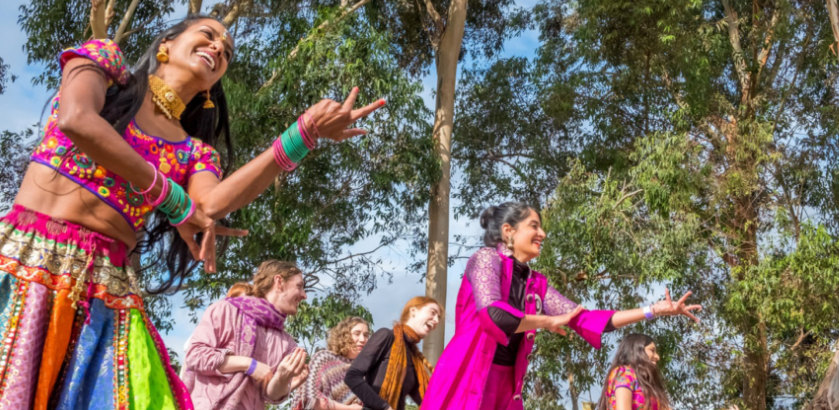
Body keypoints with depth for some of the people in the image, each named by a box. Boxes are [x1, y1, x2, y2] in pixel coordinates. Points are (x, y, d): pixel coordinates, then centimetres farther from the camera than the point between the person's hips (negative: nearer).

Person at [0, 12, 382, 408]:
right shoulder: (104, 60, 10)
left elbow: (212, 203, -9)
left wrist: (304, 134, -12)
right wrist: (173, 199, -11)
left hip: (107, 287, 3)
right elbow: (75, 119, -12)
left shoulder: (194, 150, 15)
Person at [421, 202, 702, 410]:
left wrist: (655, 310, 8)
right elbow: (493, 314, -24)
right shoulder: (487, 258, -6)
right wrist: (549, 322, -7)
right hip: (467, 381, -7)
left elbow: (583, 320, 10)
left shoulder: (536, 284, 14)